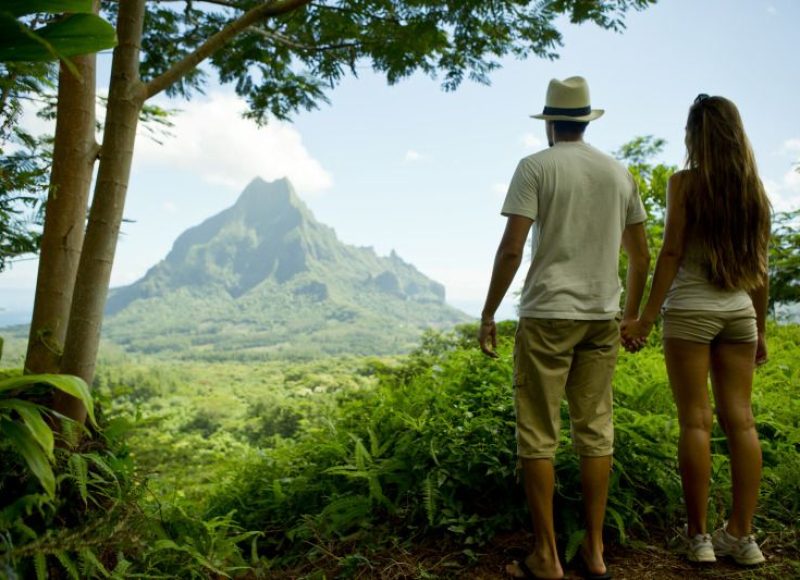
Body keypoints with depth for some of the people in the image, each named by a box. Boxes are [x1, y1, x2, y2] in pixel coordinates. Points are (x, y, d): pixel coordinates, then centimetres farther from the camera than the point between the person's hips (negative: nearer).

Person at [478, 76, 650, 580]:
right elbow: (641, 256, 13)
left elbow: (512, 249, -12)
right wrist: (632, 314, 24)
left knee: (538, 435, 2)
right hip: (603, 316, 5)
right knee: (596, 431, 10)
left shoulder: (535, 167, -3)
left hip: (547, 314, -5)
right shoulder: (619, 173, 11)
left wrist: (488, 315, -4)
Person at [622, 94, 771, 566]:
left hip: (690, 310, -5)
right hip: (738, 312, 5)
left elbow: (671, 254, -11)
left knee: (695, 421, -1)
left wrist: (646, 317, -9)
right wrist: (761, 329, 15)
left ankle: (699, 536, 5)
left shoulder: (685, 182, -5)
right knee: (740, 419, 5)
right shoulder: (755, 189, 9)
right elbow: (761, 267, 10)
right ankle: (742, 535, 11)